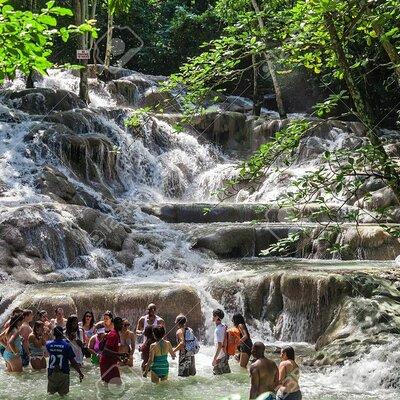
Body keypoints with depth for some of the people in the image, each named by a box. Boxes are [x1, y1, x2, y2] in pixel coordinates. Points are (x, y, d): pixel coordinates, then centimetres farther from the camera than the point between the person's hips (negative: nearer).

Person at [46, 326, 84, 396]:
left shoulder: (48, 344, -5)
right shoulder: (67, 345, -13)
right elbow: (73, 362, -13)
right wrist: (80, 373, -4)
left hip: (52, 373, 2)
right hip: (63, 374, -2)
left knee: (51, 394, 14)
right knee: (63, 395, 8)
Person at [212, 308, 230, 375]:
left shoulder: (218, 330, -23)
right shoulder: (224, 326, 5)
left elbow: (219, 345, -25)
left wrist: (214, 359, -22)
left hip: (220, 356, -9)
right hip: (225, 355, 9)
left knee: (217, 373, -1)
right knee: (226, 373, 14)